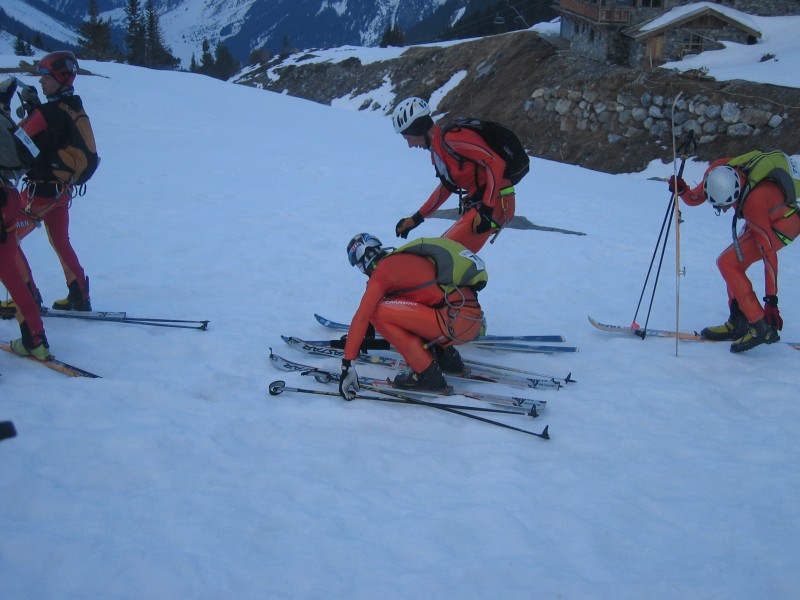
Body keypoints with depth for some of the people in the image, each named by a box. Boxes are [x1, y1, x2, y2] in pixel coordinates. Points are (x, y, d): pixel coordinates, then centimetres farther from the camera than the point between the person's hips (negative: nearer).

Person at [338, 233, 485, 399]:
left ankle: (426, 372, -4)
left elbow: (361, 317, -8)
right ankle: (447, 355, 18)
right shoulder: (404, 258, 22)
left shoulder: (382, 271, -2)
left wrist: (347, 364, -6)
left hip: (457, 322, -9)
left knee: (377, 311, -8)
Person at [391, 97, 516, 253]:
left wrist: (487, 209, -27)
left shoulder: (453, 138, -17)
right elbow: (446, 187, 26)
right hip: (476, 203, 10)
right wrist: (416, 219, 25)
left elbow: (496, 164, -24)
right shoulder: (437, 147, 14)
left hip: (496, 203, -10)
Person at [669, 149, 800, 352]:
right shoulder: (716, 172, -22)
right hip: (765, 218, 8)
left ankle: (762, 327, -15)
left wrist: (771, 299, -32)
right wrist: (683, 191, -26)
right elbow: (696, 198, -2)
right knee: (733, 265, 8)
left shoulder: (754, 200, -38)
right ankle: (738, 324, 18)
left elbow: (769, 252, -34)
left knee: (728, 263, -16)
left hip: (782, 224, -8)